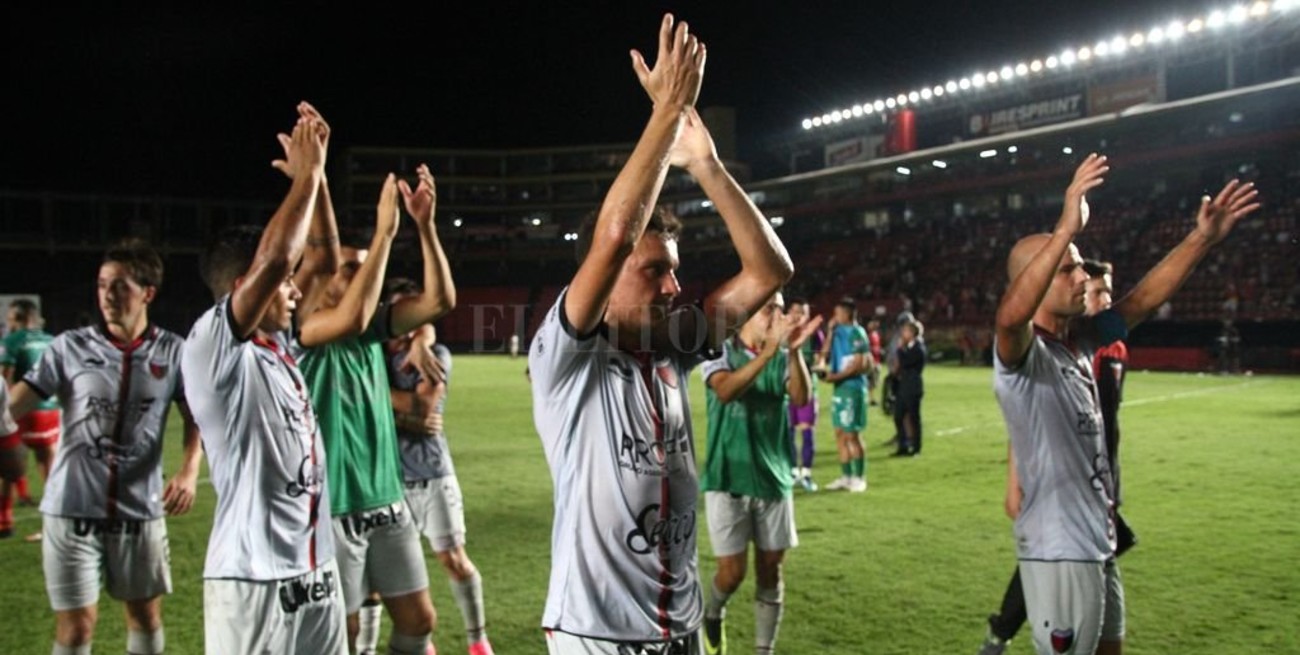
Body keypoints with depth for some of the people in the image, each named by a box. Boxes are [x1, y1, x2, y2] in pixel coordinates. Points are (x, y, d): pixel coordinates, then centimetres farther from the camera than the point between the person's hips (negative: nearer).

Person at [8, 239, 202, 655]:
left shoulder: (173, 352, -2)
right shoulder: (70, 346, -3)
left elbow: (195, 417, 4)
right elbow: (14, 406, -7)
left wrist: (190, 470, -10)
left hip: (140, 509, 1)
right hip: (72, 507, -1)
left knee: (146, 614, 14)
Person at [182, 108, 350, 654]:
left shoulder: (277, 346, 8)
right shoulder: (211, 350, -14)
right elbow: (272, 261, -28)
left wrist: (315, 174, 7)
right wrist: (306, 173, -17)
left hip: (318, 575, 8)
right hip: (254, 585, -8)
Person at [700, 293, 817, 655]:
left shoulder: (782, 357, 3)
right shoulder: (720, 352, -6)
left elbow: (801, 399, -14)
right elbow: (725, 391, -27)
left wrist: (794, 351, -30)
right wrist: (769, 349, -37)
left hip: (773, 479, 3)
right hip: (728, 480, -3)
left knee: (770, 571, 6)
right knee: (732, 571, -1)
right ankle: (712, 615, 31)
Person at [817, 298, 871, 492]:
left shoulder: (856, 333, -11)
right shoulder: (838, 332, 14)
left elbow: (859, 364, -17)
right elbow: (825, 355, 11)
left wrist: (836, 376, -19)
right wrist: (830, 332, 6)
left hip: (852, 387, -8)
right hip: (839, 388, 8)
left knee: (852, 434, -3)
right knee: (840, 434, 10)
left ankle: (859, 478, 7)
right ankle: (846, 476, 18)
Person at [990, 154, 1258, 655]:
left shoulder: (1081, 341, 7)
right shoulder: (1023, 353, -20)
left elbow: (1142, 300, 12)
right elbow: (1010, 316, -42)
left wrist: (1202, 239, 2)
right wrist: (1066, 229, -49)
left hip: (1099, 542, 9)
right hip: (1058, 549, -9)